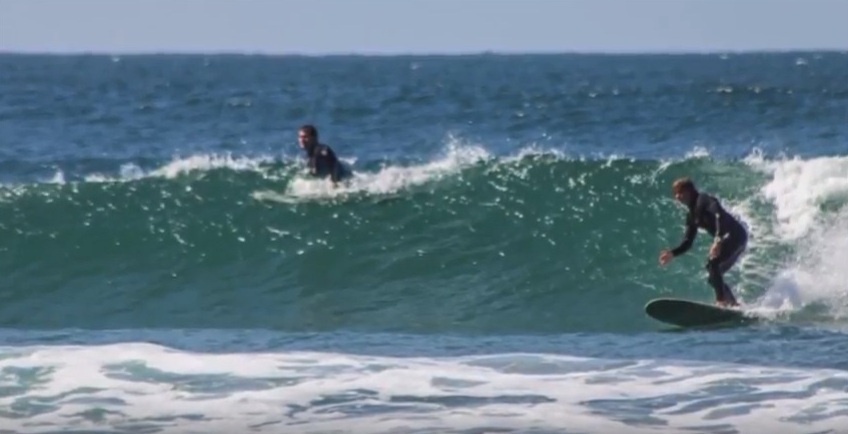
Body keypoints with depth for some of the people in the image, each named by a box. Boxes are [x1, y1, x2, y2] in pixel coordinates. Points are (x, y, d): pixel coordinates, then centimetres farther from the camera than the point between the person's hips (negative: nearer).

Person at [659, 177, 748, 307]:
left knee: (713, 263, -26)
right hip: (725, 240, 10)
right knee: (714, 277, 11)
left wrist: (718, 240, -41)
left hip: (736, 235, -10)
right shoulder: (692, 216, 15)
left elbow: (719, 216, -28)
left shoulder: (704, 200, -11)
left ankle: (721, 301, -29)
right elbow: (687, 242, 15)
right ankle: (734, 305, 15)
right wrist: (672, 253, -2)